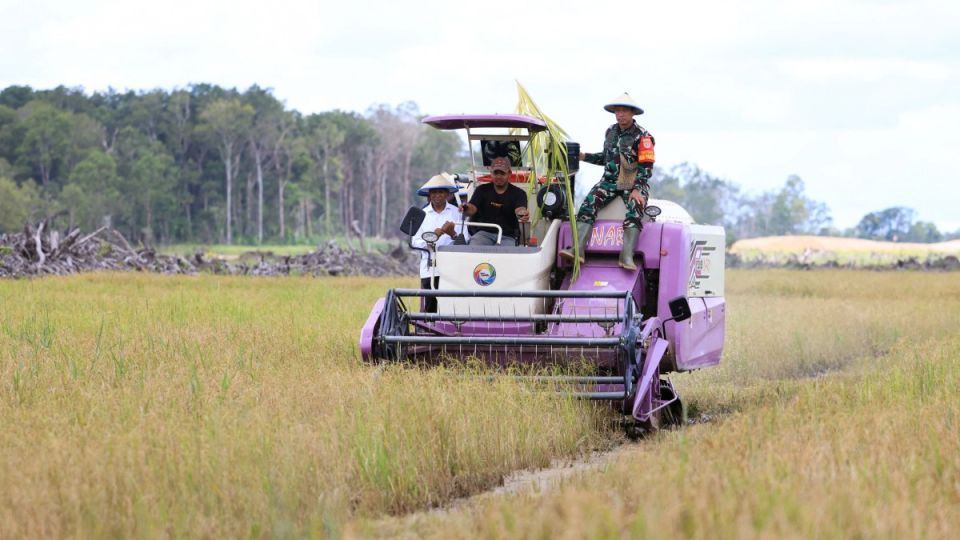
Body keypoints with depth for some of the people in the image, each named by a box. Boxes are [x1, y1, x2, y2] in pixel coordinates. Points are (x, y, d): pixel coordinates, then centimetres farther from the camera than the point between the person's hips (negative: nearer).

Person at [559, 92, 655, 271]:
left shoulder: (643, 136, -7)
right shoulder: (611, 132, 13)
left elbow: (646, 166, -11)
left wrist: (636, 190, -22)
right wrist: (584, 157, 11)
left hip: (634, 184, -5)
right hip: (610, 181, 5)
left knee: (635, 210, -34)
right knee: (589, 203, -22)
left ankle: (627, 257, -45)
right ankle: (578, 249, -35)